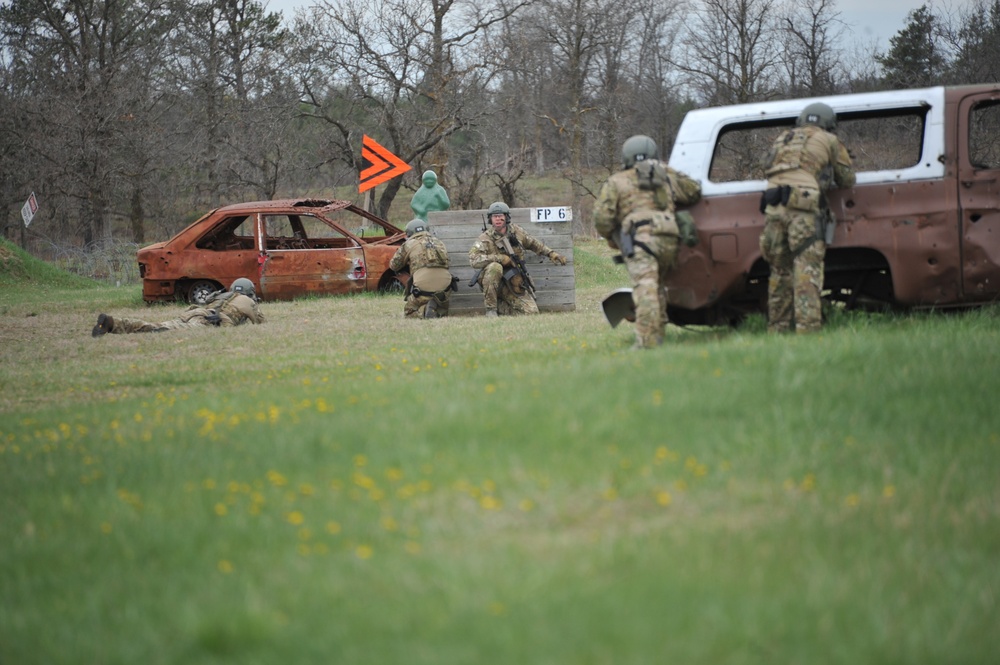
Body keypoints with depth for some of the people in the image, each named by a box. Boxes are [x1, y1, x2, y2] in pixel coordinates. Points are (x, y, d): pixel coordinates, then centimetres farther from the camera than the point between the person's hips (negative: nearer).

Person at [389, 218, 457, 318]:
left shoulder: (409, 244, 9)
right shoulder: (439, 242, 20)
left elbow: (394, 265, 18)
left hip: (423, 288, -4)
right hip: (444, 287, 4)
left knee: (408, 312, 17)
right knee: (442, 311, 29)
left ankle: (424, 311, -14)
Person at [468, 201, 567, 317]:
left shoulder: (516, 231, 1)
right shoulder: (485, 238, -15)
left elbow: (533, 244, 20)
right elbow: (474, 260, -30)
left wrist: (551, 253, 16)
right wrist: (499, 258, -33)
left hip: (514, 284, 4)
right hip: (493, 283, -4)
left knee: (531, 312, -10)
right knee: (494, 267, -36)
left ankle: (501, 307, 16)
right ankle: (491, 309, -21)